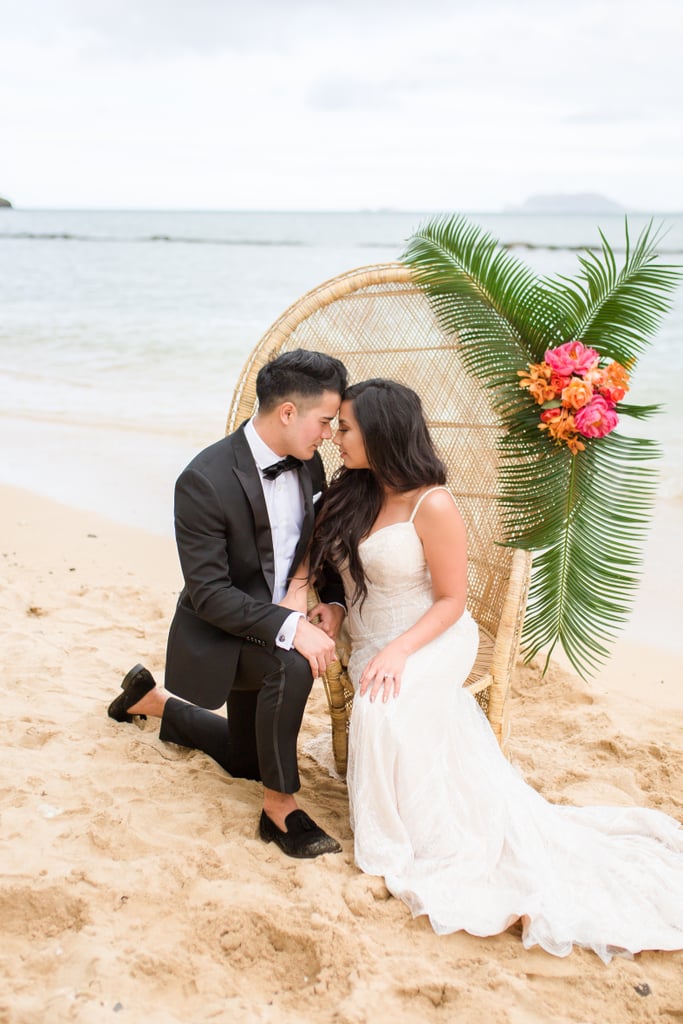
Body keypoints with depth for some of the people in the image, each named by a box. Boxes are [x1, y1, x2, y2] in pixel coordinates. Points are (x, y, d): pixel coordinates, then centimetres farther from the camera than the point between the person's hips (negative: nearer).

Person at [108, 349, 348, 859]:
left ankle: (154, 698, 45)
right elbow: (209, 594, -29)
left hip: (275, 623, 7)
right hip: (217, 636, -7)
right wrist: (291, 626, -38)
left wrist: (334, 602, -12)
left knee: (246, 758, 21)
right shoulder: (205, 481, -29)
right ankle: (280, 805, -15)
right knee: (291, 665, -38)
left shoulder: (308, 464, -8)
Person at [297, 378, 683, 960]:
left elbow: (452, 600, -11)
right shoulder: (350, 494, 4)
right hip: (371, 645, 6)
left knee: (386, 708, -33)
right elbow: (317, 558, 14)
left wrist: (398, 652, -25)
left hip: (431, 643, -6)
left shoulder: (432, 506, -16)